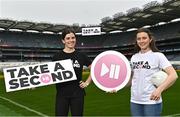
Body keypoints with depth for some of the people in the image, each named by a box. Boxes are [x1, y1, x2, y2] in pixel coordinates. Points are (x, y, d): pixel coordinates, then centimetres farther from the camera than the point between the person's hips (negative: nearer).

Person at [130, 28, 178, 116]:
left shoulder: (158, 55, -5)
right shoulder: (133, 57, 10)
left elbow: (173, 75, -13)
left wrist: (159, 90, -25)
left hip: (152, 101, -5)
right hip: (135, 101, 5)